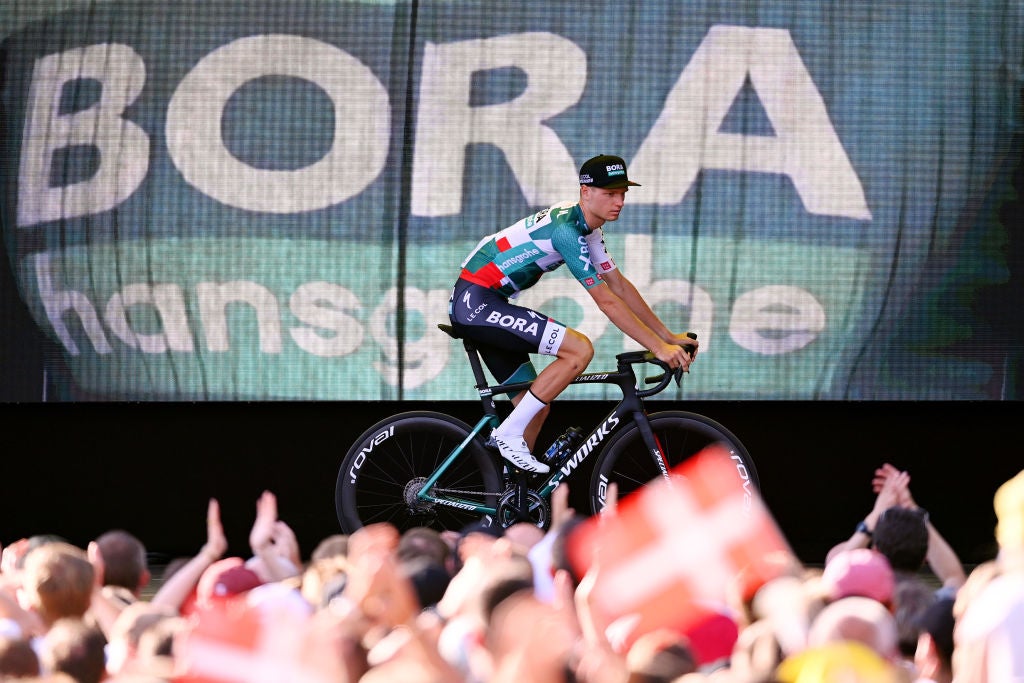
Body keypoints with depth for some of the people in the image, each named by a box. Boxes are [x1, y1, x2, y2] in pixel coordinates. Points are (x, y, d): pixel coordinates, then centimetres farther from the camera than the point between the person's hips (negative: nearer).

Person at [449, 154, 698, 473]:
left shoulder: (587, 227, 10)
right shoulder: (566, 229, -21)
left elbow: (620, 285, 15)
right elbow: (607, 301, -22)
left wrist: (669, 337, 12)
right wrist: (658, 348, -19)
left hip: (478, 305, 10)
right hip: (475, 301, -10)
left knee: (536, 406, 10)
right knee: (579, 349, -20)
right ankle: (510, 434, -14)